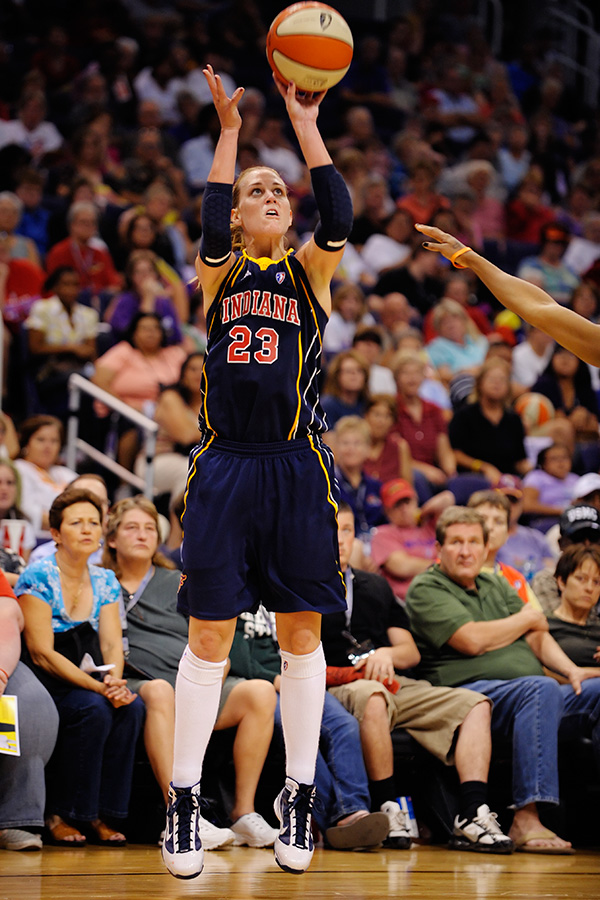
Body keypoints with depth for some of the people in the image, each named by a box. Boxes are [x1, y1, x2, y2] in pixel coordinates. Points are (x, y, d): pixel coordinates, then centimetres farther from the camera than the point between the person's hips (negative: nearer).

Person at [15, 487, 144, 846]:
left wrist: (115, 681, -21)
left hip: (91, 679, 5)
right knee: (93, 709, -32)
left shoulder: (106, 582, 10)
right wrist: (99, 687, -23)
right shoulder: (38, 579, -10)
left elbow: (113, 644, 3)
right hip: (44, 683, -5)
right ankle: (60, 815, -20)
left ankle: (100, 814, -17)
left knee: (132, 707, -25)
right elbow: (42, 653, -15)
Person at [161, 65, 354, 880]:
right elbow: (211, 236, -13)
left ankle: (299, 797, 14)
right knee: (209, 636, 0)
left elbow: (338, 220, -10)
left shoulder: (309, 271, 9)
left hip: (296, 469, 0)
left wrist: (305, 123, -10)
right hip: (224, 469, 0)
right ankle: (184, 799, 8)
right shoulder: (218, 275, 8)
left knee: (301, 635, 4)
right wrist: (229, 132, -16)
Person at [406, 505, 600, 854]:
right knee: (541, 688, -36)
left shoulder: (498, 587, 28)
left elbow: (538, 637, 20)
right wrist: (529, 618, 7)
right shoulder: (426, 589, 5)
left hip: (535, 696, 7)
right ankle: (526, 819, -43)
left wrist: (570, 669, -1)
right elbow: (473, 640, -8)